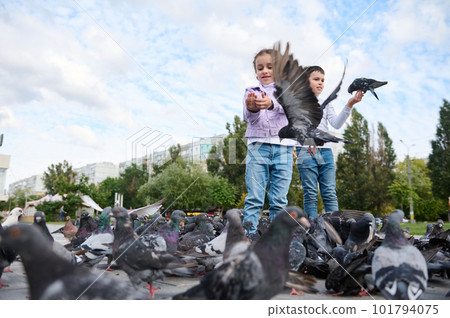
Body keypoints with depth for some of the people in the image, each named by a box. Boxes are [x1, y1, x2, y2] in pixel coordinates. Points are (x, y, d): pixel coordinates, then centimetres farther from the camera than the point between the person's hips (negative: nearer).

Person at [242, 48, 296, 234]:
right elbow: (248, 117, -2)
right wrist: (252, 109, -27)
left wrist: (271, 104, -32)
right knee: (254, 197, -5)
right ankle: (247, 234, -2)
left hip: (283, 147, 0)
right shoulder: (251, 92, 16)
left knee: (279, 199, 2)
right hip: (257, 146, 0)